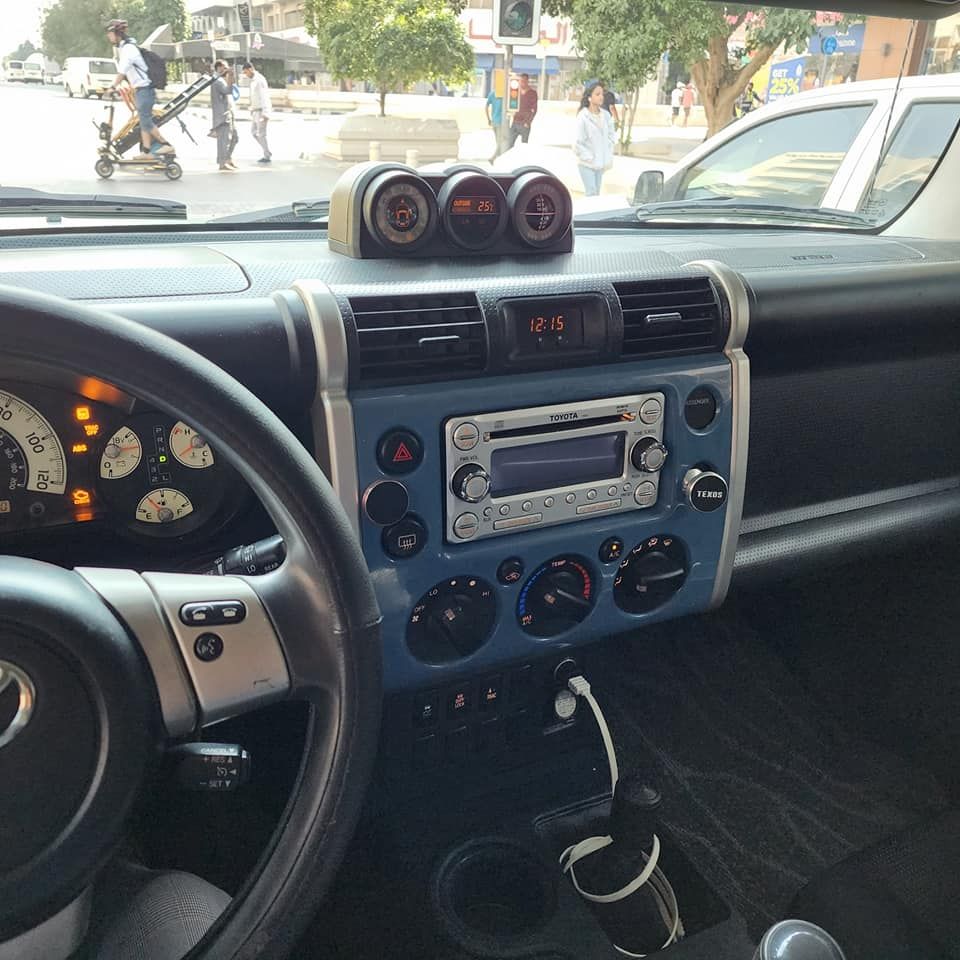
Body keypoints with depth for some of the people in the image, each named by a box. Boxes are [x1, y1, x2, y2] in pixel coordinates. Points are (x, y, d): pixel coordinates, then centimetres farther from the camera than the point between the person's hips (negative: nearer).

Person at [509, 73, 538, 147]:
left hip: (524, 124, -5)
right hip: (515, 122, 5)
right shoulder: (517, 91, 9)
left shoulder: (532, 93, -5)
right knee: (509, 143, 1)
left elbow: (534, 110, -7)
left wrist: (528, 122, -14)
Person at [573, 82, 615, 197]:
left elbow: (611, 136, 14)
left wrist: (609, 156, 5)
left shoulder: (606, 115, 3)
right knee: (591, 194, -11)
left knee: (597, 193, 10)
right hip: (587, 163, -6)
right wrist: (590, 158, -13)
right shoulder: (583, 117, -13)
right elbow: (578, 143, -13)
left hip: (601, 163, 6)